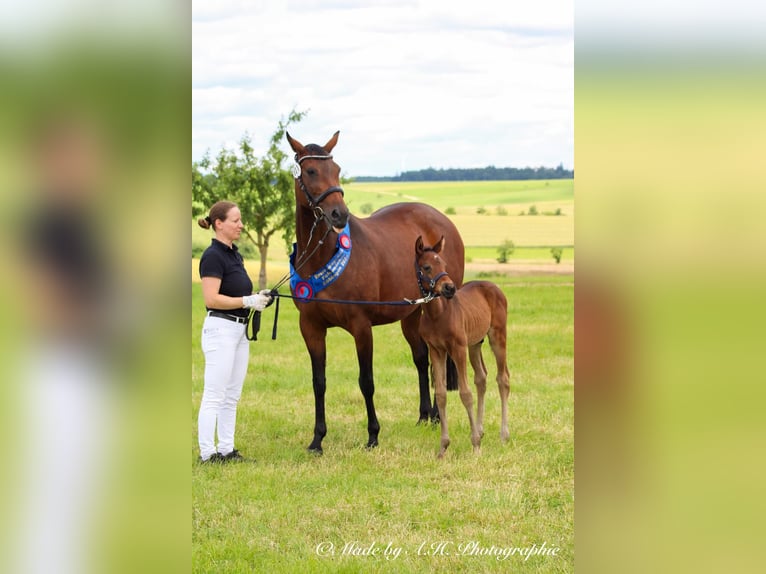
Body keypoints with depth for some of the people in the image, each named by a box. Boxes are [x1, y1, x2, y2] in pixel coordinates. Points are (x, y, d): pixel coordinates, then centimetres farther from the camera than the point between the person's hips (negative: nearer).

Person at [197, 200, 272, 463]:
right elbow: (212, 299, -21)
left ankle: (226, 449, 16)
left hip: (240, 329, 9)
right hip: (220, 328, -9)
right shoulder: (213, 256, -14)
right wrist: (248, 301, -20)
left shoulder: (234, 254, 14)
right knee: (214, 396, -6)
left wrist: (257, 297, 4)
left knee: (231, 397, 12)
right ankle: (207, 453, -2)